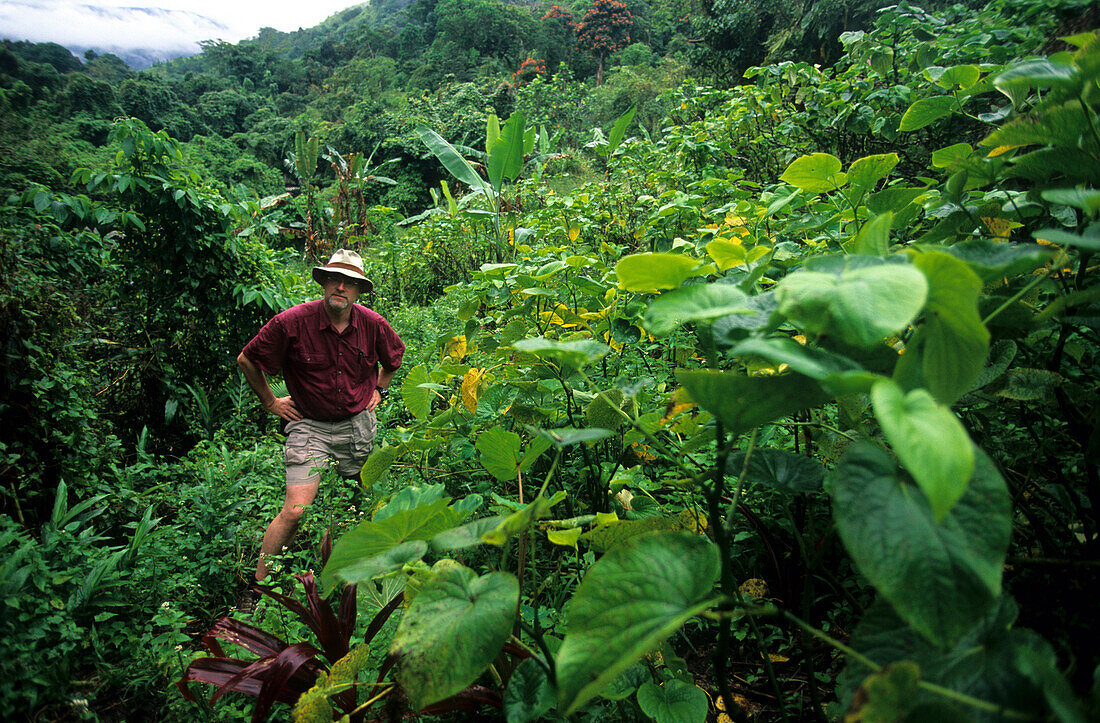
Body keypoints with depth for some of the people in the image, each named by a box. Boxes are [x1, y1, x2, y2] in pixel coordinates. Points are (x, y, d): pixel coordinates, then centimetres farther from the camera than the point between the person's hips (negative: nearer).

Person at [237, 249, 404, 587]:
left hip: (358, 424, 4)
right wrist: (270, 402, 2)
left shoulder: (373, 324, -6)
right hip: (309, 425, -3)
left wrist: (380, 389, 12)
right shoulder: (292, 322, -16)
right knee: (294, 510, -13)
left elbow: (396, 355, 18)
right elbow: (246, 359, -1)